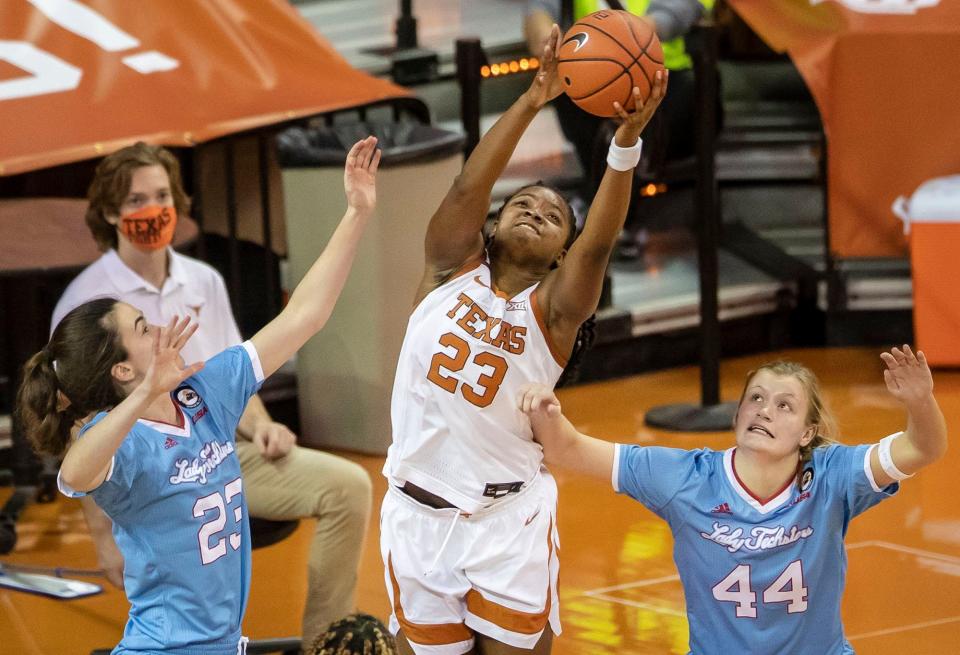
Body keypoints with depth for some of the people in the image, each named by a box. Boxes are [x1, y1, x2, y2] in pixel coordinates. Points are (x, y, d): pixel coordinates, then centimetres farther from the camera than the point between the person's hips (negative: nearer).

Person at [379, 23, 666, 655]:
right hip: (419, 513, 2)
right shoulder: (453, 269, 3)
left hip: (510, 520, -2)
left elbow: (598, 243, -21)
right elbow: (467, 189, -14)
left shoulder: (552, 307, -3)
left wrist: (627, 139, -35)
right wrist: (532, 101, -24)